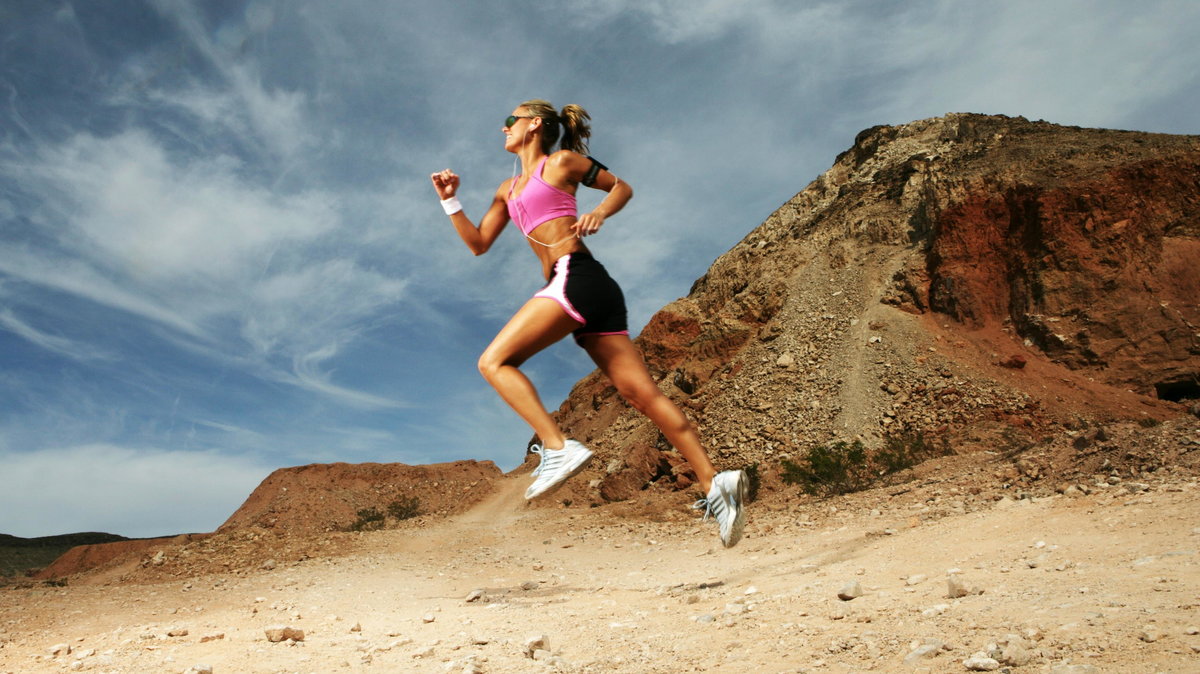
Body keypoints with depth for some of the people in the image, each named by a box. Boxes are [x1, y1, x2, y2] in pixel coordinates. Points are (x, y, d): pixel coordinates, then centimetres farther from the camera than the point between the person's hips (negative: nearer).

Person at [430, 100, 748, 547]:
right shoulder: (508, 191, 29)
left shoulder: (561, 162, 9)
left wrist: (599, 213, -3)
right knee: (642, 393, -2)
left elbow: (622, 187, 15)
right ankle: (714, 483, -5)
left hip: (577, 276, -7)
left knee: (494, 362, -11)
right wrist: (450, 201, 21)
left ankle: (558, 448, -20)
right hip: (584, 291, 8)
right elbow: (478, 244, 29)